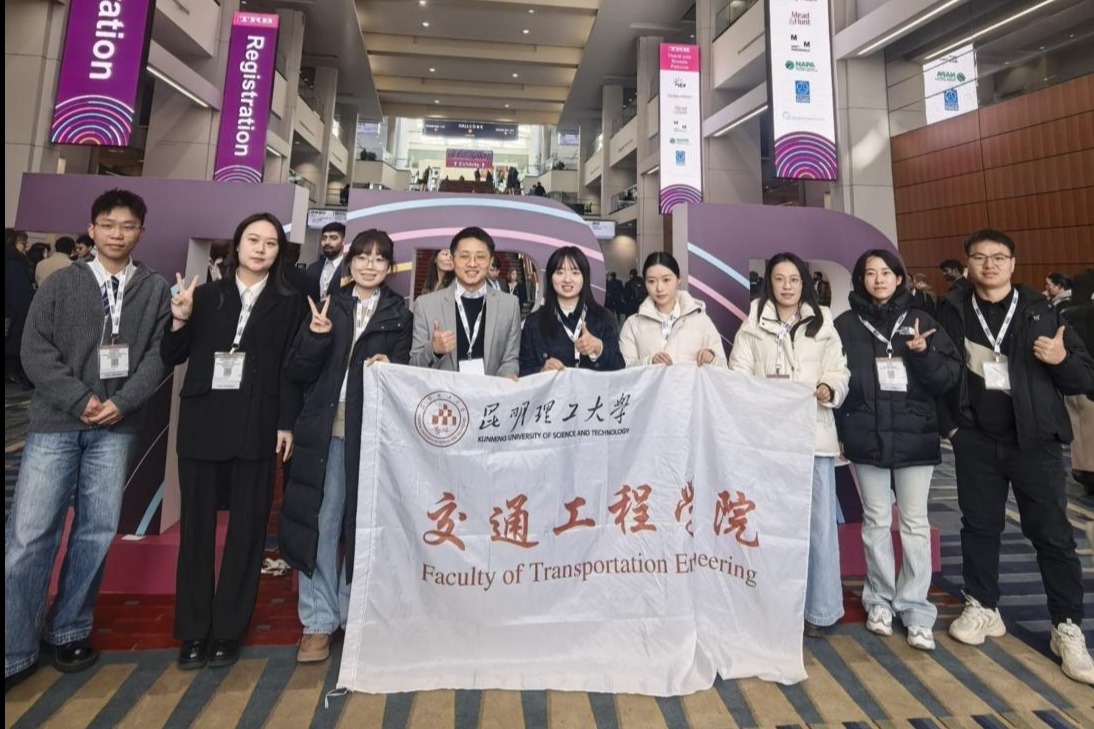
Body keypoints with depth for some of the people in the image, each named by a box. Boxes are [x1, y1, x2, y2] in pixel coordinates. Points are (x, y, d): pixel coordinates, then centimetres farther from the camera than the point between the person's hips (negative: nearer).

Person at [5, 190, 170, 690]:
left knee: (96, 532, 5)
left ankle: (68, 632, 21)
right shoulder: (61, 283, 6)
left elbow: (159, 355, -1)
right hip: (55, 422, 0)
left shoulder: (155, 290, 5)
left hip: (117, 427, 0)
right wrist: (81, 399, -11)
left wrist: (120, 403, -11)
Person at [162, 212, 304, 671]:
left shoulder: (288, 304, 4)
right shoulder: (206, 295, 8)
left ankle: (228, 630, 19)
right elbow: (172, 358, 8)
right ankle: (194, 631, 22)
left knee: (248, 527, 5)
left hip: (256, 427, -1)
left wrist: (287, 424, -7)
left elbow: (290, 368, 0)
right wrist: (180, 320, -10)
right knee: (196, 524, 8)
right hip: (201, 423, 2)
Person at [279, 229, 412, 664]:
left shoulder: (400, 315, 10)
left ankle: (354, 612, 25)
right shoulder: (329, 306, 11)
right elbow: (299, 372, 5)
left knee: (363, 524, 7)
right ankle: (318, 621, 17)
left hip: (373, 431, -1)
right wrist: (316, 335, -11)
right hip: (325, 429, 1)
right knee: (320, 521, 3)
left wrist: (389, 365, -15)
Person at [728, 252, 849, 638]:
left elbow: (839, 371, 8)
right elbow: (738, 376, 0)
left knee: (820, 523, 2)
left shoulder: (823, 325, 12)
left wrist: (829, 389, -13)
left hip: (814, 432, 1)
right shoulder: (752, 327, 7)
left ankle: (820, 610, 16)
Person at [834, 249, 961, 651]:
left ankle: (916, 610, 16)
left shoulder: (921, 320, 6)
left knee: (915, 523, 5)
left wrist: (923, 353, -15)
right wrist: (839, 431, -3)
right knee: (876, 521, 9)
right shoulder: (846, 324, 3)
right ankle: (880, 600, 23)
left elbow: (949, 376, 3)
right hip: (867, 437, 0)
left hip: (915, 436, 1)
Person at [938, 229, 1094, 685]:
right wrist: (948, 423, 0)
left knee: (1052, 533, 5)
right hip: (975, 441, 1)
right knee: (979, 526, 11)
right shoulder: (952, 311, 1)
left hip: (1034, 440, -1)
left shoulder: (1040, 311, -1)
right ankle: (983, 608, 26)